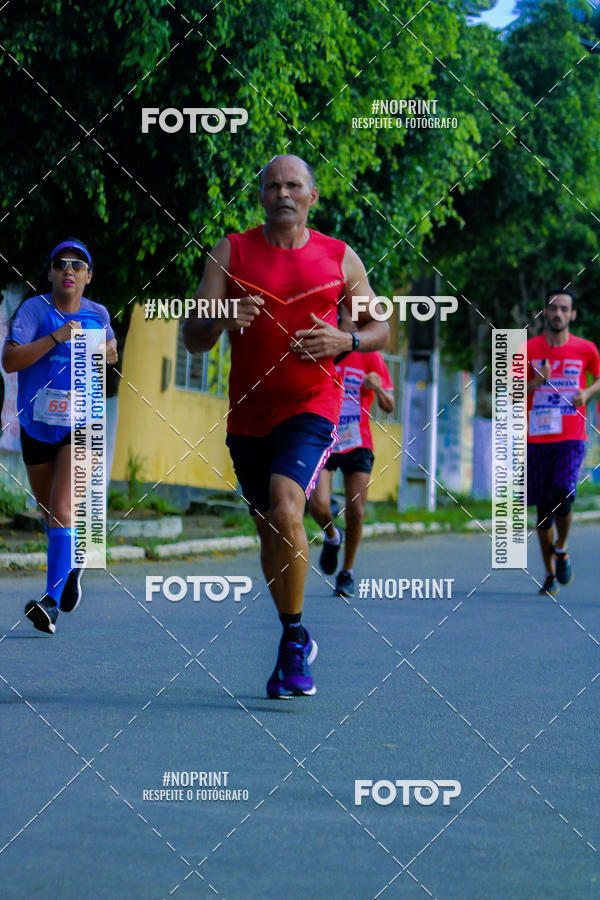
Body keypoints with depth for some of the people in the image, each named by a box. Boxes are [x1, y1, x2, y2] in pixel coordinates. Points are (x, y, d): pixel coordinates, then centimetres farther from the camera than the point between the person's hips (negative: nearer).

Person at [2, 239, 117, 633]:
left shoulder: (98, 313, 1)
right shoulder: (35, 309, -8)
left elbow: (110, 344, 23)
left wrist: (110, 353, -1)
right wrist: (57, 337, -28)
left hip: (80, 427, -1)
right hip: (36, 427, 1)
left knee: (62, 512, -18)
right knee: (50, 515, 17)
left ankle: (52, 601, -23)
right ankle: (71, 565, 47)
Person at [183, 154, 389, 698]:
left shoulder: (340, 259, 3)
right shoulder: (231, 253, 3)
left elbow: (380, 328, 13)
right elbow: (194, 340, -1)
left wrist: (344, 341, -8)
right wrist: (222, 320, -23)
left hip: (311, 407, -3)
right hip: (248, 413, 3)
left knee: (286, 510, -26)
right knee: (269, 532, 13)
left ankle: (294, 639, -11)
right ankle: (295, 647, 31)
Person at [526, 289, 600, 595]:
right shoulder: (529, 349, 3)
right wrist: (536, 382, -13)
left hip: (571, 438, -1)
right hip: (537, 440, 1)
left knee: (562, 495, -21)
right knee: (543, 508, 4)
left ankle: (561, 549, 8)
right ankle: (551, 573, 19)